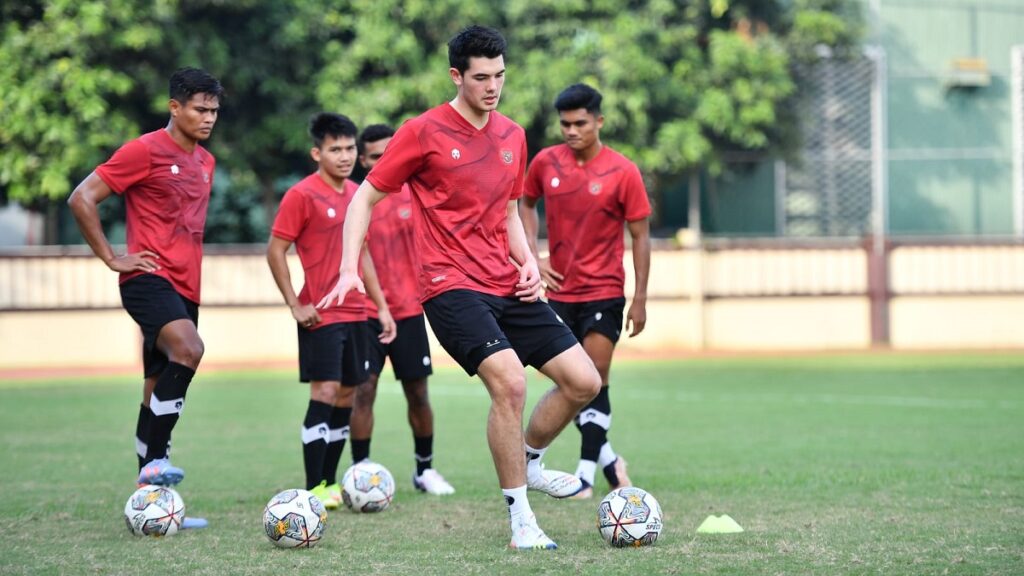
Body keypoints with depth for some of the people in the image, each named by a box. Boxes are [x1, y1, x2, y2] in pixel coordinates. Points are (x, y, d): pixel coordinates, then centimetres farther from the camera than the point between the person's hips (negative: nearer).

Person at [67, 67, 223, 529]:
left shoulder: (206, 162, 17)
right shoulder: (144, 151, -7)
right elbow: (81, 199, -9)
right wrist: (112, 258, -10)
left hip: (185, 287, 8)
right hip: (149, 279, -8)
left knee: (159, 389, 9)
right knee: (188, 350, -31)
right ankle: (154, 461, -28)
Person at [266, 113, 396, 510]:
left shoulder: (356, 194, 12)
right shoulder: (302, 195, -9)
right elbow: (275, 250, -9)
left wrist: (381, 306, 19)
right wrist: (295, 305, -12)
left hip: (355, 313, 7)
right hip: (321, 314, -7)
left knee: (347, 395, 8)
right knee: (325, 392, -13)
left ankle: (330, 482, 16)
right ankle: (314, 489, -10)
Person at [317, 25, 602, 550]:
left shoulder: (512, 136, 12)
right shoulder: (423, 133, -6)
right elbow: (365, 197, 0)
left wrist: (527, 261, 7)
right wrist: (349, 269, -10)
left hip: (508, 288, 7)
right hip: (452, 287, -7)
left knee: (583, 381, 1)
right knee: (509, 382, -26)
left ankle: (529, 461, 28)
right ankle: (520, 518, -13)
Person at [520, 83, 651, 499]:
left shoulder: (623, 172, -10)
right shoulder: (545, 163, 0)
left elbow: (640, 235, -5)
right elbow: (526, 204, 18)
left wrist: (640, 298, -7)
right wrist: (533, 257, 4)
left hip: (603, 293, -4)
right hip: (559, 290, 4)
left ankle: (587, 474, -3)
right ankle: (608, 459, 23)